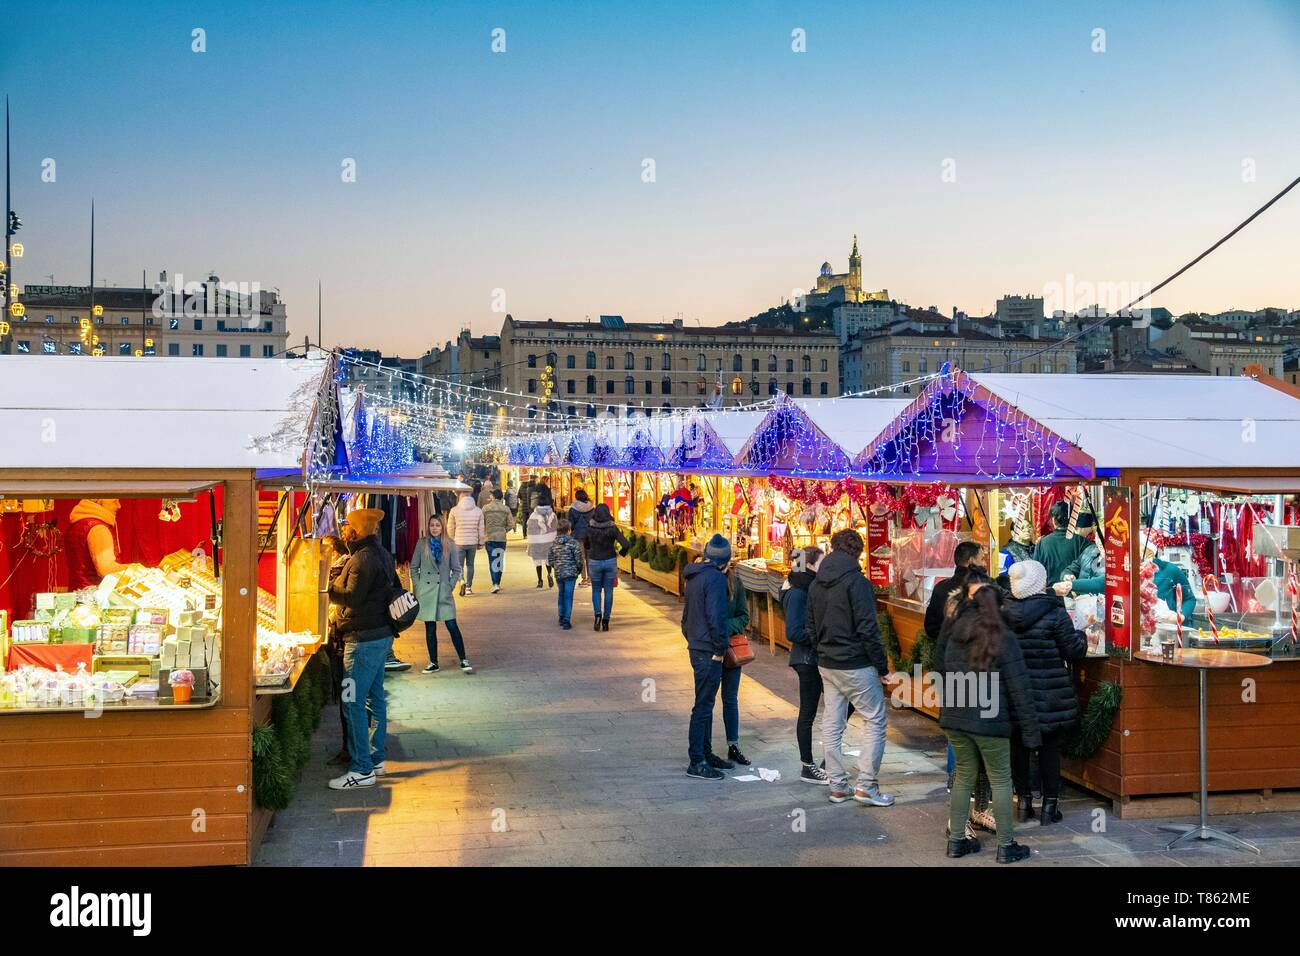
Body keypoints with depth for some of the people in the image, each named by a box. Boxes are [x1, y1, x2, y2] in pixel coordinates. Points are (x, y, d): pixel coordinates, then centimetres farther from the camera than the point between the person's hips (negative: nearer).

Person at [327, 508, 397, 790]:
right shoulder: (382, 554, 14)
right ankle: (376, 758, 24)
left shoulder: (363, 558, -17)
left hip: (364, 639, -11)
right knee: (375, 698, 15)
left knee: (353, 702, -7)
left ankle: (362, 770, -5)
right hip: (382, 635, 11)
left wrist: (326, 586, -7)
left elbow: (352, 597, -22)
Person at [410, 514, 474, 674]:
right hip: (426, 592, 1)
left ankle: (464, 661, 3)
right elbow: (414, 567, 6)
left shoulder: (449, 545, 2)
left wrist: (451, 585, -1)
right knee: (430, 629, 6)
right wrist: (417, 586, 0)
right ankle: (433, 663, 17)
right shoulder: (421, 543, 2)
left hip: (444, 591, -1)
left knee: (452, 626, -6)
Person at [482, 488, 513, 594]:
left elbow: (481, 524, -2)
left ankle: (495, 584, -12)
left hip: (489, 538, -1)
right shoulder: (506, 509, -2)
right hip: (501, 538, 1)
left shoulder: (485, 508, -5)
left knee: (492, 561, 0)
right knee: (500, 560, 13)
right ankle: (498, 583, 21)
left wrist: (482, 538, 11)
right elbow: (511, 524, -3)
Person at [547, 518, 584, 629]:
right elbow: (578, 559, -10)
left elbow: (550, 560, 6)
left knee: (561, 594, 20)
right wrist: (579, 570, 7)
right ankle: (566, 620, -6)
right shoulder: (573, 542, -11)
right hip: (570, 572, -5)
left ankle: (561, 617, 29)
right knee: (568, 596, -2)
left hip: (558, 573, 5)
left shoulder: (553, 544, 3)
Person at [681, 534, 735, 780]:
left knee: (706, 704, 18)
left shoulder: (694, 576, 13)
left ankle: (705, 753, 27)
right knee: (703, 705, -4)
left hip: (696, 647, 10)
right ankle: (697, 762, 1)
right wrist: (720, 647, -14)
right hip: (709, 651, -10)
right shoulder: (716, 578, -16)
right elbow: (716, 616, -22)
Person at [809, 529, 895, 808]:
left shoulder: (816, 584, 8)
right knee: (876, 721, 2)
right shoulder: (856, 581, -15)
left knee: (832, 726, 11)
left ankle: (838, 786, 17)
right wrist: (882, 665, -10)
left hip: (826, 666, 7)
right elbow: (867, 628, -18)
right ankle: (866, 786, 0)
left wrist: (822, 655, 18)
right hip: (855, 666, -7)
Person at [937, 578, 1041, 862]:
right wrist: (1030, 730, -5)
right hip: (989, 721, -5)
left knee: (964, 776, 16)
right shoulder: (1003, 639, -10)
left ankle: (956, 840, 20)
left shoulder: (955, 634, 4)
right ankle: (1006, 846, 13)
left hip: (954, 718, 5)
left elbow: (942, 671, 13)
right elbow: (1019, 689, -9)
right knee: (1001, 781, 7)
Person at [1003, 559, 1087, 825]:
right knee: (1050, 748, 8)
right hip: (1049, 694, -3)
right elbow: (1073, 650, -8)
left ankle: (1023, 800, 20)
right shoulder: (1054, 613, -14)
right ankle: (1049, 805, 13)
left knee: (1019, 747, 13)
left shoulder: (1003, 613, -4)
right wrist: (1081, 635, 12)